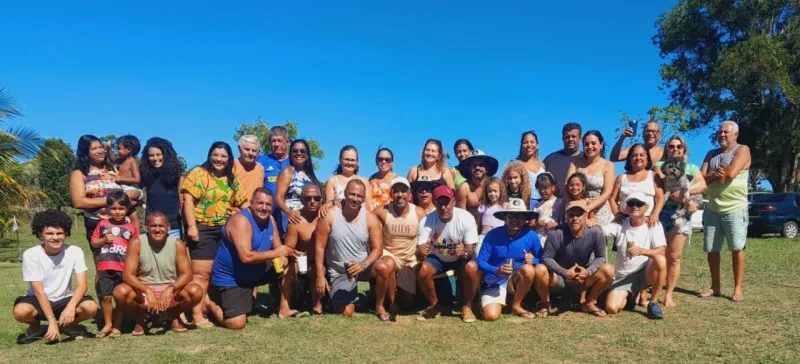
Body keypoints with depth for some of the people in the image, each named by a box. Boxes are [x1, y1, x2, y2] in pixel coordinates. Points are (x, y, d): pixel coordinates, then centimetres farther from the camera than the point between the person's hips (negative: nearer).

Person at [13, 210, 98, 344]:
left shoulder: (75, 251, -11)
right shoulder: (30, 255, -15)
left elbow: (83, 284, -17)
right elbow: (39, 291, -19)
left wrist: (71, 306, -37)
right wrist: (52, 321, -26)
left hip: (64, 300, 1)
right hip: (39, 301, -1)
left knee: (91, 307, -29)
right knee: (21, 311, -35)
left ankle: (70, 325, 7)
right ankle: (35, 327, 3)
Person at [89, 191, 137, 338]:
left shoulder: (131, 227, 4)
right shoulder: (102, 224, 7)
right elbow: (93, 243, 12)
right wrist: (103, 240, -8)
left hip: (124, 268, -1)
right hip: (105, 268, 1)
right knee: (105, 297, 4)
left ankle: (117, 326, 18)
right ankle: (107, 324, 21)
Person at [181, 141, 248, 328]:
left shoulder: (232, 180, 13)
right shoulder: (198, 173, -4)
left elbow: (243, 203, 15)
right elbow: (188, 199, -12)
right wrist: (192, 226, -19)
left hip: (226, 230, 6)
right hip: (203, 229, -6)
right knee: (201, 273, -6)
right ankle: (197, 315, -3)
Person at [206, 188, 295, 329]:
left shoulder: (270, 219, 0)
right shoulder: (241, 221, -26)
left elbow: (277, 247, 6)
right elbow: (246, 257, -34)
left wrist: (281, 257, -18)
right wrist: (275, 253, -26)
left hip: (256, 273, 8)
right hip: (230, 278, -8)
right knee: (237, 323, -18)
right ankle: (210, 302, 11)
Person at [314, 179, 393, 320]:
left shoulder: (370, 218, -8)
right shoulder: (329, 216, -12)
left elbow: (377, 248, -11)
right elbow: (320, 247, -9)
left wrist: (363, 265, -30)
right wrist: (320, 276, -13)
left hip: (364, 266, 1)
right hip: (339, 272, -1)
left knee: (387, 265, -32)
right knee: (346, 314, -11)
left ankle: (379, 306, -8)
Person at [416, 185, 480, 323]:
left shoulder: (466, 218, -26)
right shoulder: (426, 221, -23)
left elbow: (471, 249, -24)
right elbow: (419, 254, -24)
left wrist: (464, 252, -49)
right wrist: (421, 252, -50)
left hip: (461, 258, -1)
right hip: (437, 258, 2)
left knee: (471, 268, -33)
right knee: (421, 271, -27)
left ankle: (467, 306, -7)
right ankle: (434, 306, 0)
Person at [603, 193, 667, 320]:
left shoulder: (654, 225, -7)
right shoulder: (620, 224, -2)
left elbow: (661, 251, -20)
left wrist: (642, 251, -39)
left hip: (645, 272, -1)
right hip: (622, 276, 1)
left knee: (661, 260, -34)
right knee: (612, 307, -22)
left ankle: (653, 303, -13)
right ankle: (634, 295, 15)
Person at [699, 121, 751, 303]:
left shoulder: (742, 150, -2)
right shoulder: (711, 154, 14)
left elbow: (731, 173, -17)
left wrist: (713, 172, 0)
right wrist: (715, 174, -15)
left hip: (735, 209, -5)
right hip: (712, 209, 5)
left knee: (737, 248, -1)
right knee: (711, 250, 6)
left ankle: (738, 288, 6)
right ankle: (715, 287, 16)